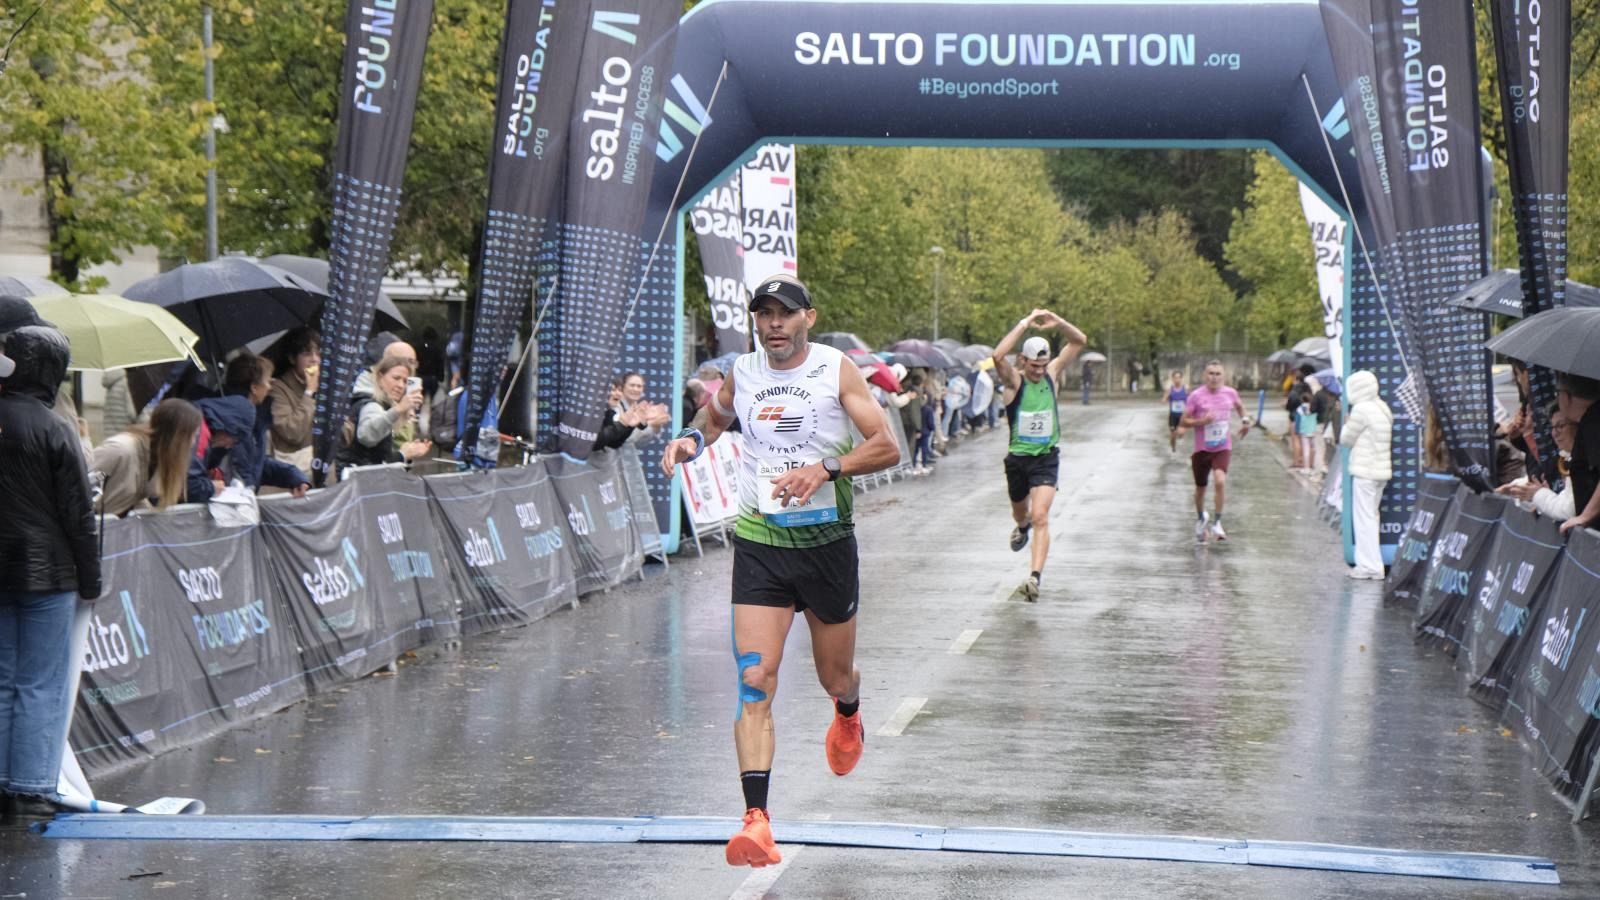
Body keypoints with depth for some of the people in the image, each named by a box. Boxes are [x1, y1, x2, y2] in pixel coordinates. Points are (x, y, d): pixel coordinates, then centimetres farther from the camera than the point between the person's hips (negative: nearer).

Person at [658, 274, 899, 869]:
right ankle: (757, 821, -19)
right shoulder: (742, 374, 5)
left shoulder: (836, 370, -5)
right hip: (759, 545, 1)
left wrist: (826, 469, -23)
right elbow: (714, 415, 27)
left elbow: (887, 447, -9)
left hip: (827, 542, -1)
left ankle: (848, 714, 55)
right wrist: (691, 439, 5)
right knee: (754, 680, -14)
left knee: (835, 677, 15)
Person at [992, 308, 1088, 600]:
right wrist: (1023, 324, -28)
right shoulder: (1015, 382, -9)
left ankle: (1035, 577, -23)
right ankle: (1022, 527, 60)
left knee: (1040, 517, -16)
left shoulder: (1052, 374, 0)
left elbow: (1079, 341, 0)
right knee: (1021, 511, 22)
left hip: (1047, 458, 0)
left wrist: (1058, 322, -16)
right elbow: (998, 356, -30)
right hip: (1018, 458, 0)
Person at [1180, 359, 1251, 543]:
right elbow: (1184, 422, -7)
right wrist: (1202, 421, -22)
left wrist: (1245, 420, 10)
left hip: (1223, 447, 0)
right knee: (1200, 488, 12)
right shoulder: (1196, 396, -10)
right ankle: (1200, 518, 41)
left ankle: (1216, 522, -13)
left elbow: (1239, 406, 24)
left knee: (1220, 481, -24)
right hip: (1202, 449, 0)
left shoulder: (1230, 393, 0)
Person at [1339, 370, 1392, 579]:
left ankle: (1369, 566, -3)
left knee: (1364, 517, -3)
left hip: (1365, 471, -9)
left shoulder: (1362, 409, -15)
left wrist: (1346, 425, 11)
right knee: (1371, 516, 15)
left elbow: (1347, 439, -7)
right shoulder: (1383, 408, 11)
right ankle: (1371, 564, 19)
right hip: (1381, 470, 9)